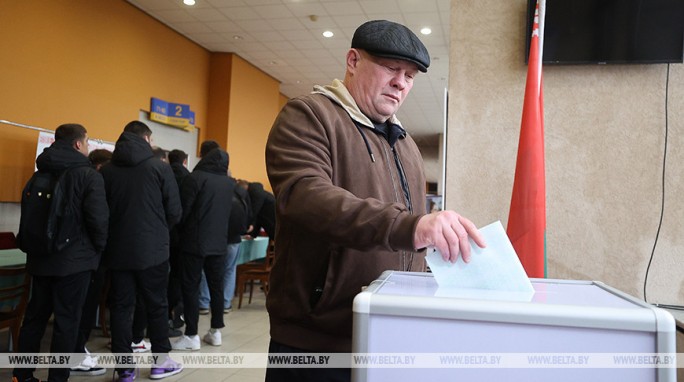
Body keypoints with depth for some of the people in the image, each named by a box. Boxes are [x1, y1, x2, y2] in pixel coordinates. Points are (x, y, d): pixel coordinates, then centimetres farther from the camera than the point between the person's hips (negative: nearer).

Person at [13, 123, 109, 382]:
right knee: (67, 321, 1)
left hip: (41, 257, 7)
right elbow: (99, 218, -19)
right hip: (74, 259, -7)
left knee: (34, 316, 16)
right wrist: (99, 249, -3)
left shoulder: (41, 173, 10)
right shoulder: (88, 175, -11)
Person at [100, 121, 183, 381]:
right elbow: (174, 211, -6)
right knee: (157, 305, 10)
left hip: (118, 250, 3)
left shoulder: (107, 170, 1)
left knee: (120, 307, 9)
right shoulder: (160, 167, -7)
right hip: (152, 250, -2)